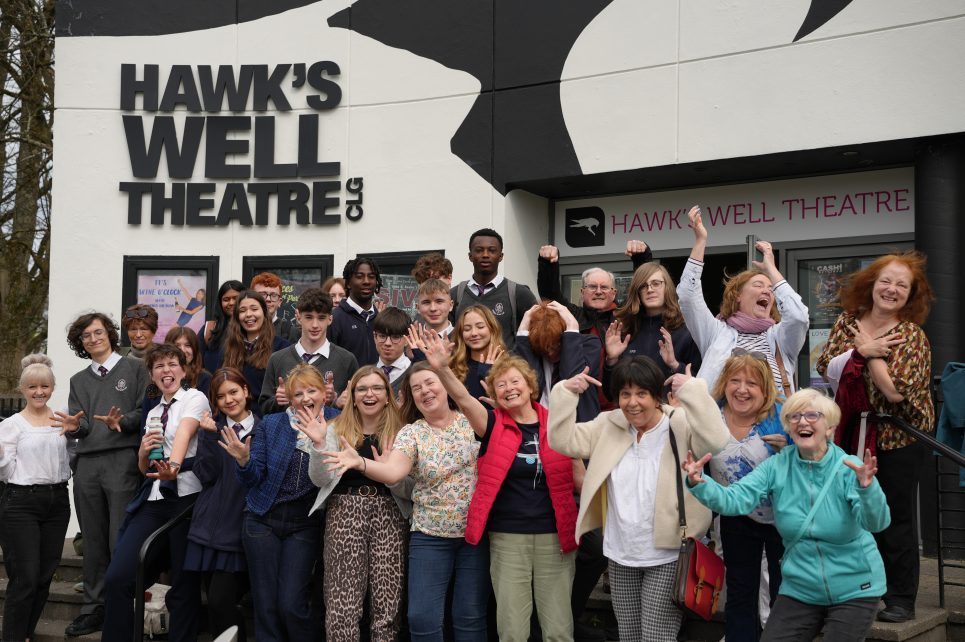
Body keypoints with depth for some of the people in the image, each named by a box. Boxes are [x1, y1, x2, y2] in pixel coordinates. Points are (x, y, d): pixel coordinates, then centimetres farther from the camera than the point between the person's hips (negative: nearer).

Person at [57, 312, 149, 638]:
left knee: (121, 539, -7)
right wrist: (76, 425, -13)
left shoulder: (134, 368, 7)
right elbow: (80, 425, 10)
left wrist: (121, 422, -19)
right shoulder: (78, 381, 21)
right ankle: (94, 608, 15)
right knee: (93, 541, 8)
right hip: (87, 464, 5)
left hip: (123, 461, -5)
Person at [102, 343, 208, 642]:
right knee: (117, 578, -8)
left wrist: (174, 466, -38)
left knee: (184, 584, -1)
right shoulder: (153, 413, 21)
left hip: (187, 496, -5)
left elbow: (184, 434, -19)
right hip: (154, 499, 6)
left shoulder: (195, 398, 3)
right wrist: (144, 452, 2)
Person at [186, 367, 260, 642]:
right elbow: (205, 474, -3)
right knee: (215, 602, 6)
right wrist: (211, 435, -11)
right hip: (211, 527, 4)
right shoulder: (213, 427, 10)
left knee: (220, 601, -13)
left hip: (241, 528, -3)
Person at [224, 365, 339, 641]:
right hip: (263, 520, 2)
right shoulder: (271, 424, 1)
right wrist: (244, 461, -19)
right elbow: (254, 479, 1)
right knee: (265, 605, 5)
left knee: (291, 605, -7)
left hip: (304, 523, -2)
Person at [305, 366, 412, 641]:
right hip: (344, 513, 0)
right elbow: (320, 480, 2)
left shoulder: (401, 432, 7)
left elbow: (409, 490, 5)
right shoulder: (337, 429, 8)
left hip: (390, 516, 0)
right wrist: (319, 444, -13)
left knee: (387, 605, -2)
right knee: (342, 606, -5)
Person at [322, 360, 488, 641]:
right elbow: (392, 472, -21)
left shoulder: (472, 422, 1)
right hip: (430, 536, 0)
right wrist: (360, 462, -37)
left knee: (470, 617, 5)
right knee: (422, 617, -3)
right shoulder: (411, 433, -2)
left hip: (476, 533, 0)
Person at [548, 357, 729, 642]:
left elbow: (715, 440, -29)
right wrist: (566, 392, -9)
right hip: (620, 557, 5)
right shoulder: (608, 425, 3)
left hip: (666, 557, -5)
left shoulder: (680, 426, -11)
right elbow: (563, 440, 1)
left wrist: (692, 390, -32)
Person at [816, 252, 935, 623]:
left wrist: (871, 351, -17)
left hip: (898, 439, -4)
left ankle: (901, 599, 14)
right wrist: (861, 350, -20)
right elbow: (825, 368, -7)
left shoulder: (912, 337, -13)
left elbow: (895, 390, -23)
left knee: (896, 519, 2)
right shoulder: (847, 321, 1)